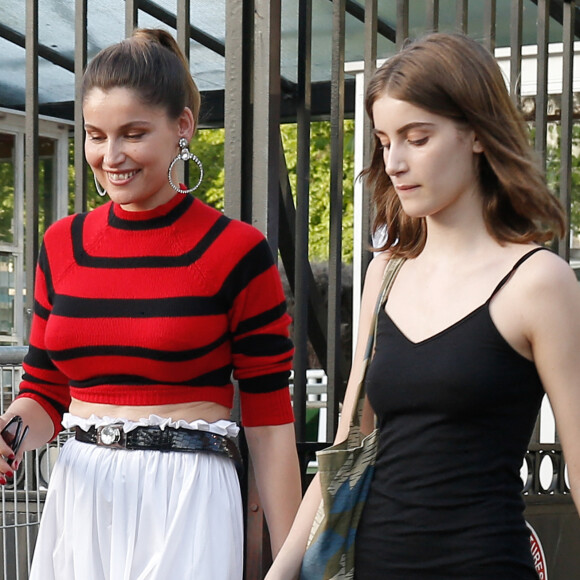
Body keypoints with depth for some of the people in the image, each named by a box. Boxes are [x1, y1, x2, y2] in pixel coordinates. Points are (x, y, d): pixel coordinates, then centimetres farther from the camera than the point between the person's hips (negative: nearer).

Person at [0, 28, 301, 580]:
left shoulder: (236, 251, -7)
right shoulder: (62, 245, 8)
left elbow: (269, 423, -6)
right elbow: (45, 393, 13)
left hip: (185, 498, -4)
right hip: (78, 496, 5)